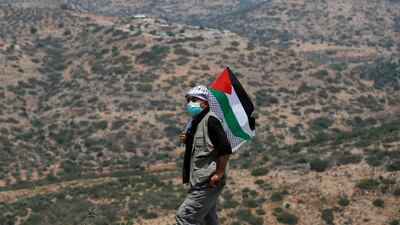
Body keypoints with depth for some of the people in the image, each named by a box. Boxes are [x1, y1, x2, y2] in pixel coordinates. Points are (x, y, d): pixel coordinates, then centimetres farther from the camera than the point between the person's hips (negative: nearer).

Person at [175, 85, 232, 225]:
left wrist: (219, 174, -20)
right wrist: (187, 140, 6)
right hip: (200, 181, 10)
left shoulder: (210, 120, -15)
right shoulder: (196, 122, 14)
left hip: (208, 182, -10)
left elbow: (225, 149, -20)